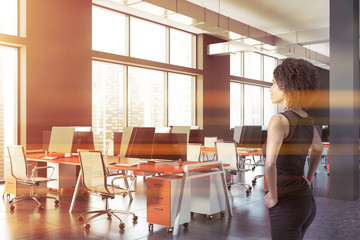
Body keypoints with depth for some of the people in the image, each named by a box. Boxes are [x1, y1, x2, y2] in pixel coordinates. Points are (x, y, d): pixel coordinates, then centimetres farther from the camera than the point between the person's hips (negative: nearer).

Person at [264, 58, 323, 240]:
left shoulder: (279, 120, -20)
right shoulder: (306, 119, 7)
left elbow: (270, 164, -34)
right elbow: (318, 149, 26)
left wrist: (273, 197, -18)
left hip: (287, 205, -9)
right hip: (306, 201, 9)